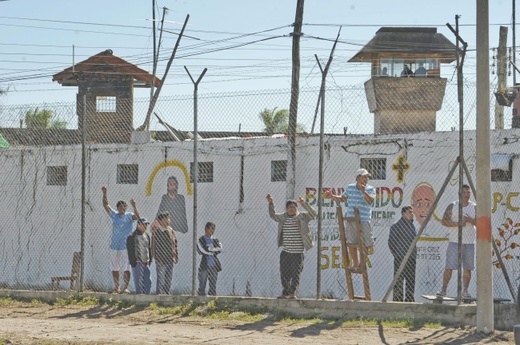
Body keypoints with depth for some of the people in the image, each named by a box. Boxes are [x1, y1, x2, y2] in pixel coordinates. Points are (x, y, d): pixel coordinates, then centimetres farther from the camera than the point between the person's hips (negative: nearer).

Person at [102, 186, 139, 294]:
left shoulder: (129, 215, -1)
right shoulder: (114, 215, 10)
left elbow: (137, 216, -21)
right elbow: (106, 205, 11)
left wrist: (134, 206, -35)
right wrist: (104, 194, 0)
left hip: (125, 246, -5)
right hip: (114, 246, 5)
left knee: (126, 269, -6)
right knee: (114, 268, 8)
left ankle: (125, 287, -6)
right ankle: (116, 287, 15)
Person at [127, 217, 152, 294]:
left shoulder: (147, 236, 15)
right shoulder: (132, 237, -6)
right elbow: (130, 251, -10)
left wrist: (149, 261, 14)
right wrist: (133, 263, -15)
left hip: (146, 264, 7)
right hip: (137, 264, -7)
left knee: (148, 282, 4)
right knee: (139, 283, -6)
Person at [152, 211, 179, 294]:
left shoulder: (170, 230, 10)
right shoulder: (156, 231, -10)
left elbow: (175, 244, 16)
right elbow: (154, 246, -11)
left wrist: (176, 256, 10)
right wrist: (157, 258, -16)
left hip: (170, 260, 7)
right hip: (161, 261, -7)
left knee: (169, 279, 11)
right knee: (161, 279, -4)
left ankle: (166, 293, 20)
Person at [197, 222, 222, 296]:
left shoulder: (215, 240, 15)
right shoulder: (201, 240, 2)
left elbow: (220, 249, -1)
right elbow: (202, 251, -12)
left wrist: (209, 249, -9)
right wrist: (214, 251, -6)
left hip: (214, 266, 5)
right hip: (204, 265, -4)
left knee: (213, 286, 6)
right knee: (202, 286, -3)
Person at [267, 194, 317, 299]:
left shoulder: (302, 216, 1)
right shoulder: (283, 217, 12)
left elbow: (313, 213, -10)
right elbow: (272, 215, 19)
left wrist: (304, 204, -20)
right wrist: (270, 203, 6)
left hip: (298, 252, -4)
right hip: (285, 252, 4)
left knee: (296, 273, -3)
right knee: (284, 273, 6)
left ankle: (293, 292, 4)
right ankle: (285, 292, 15)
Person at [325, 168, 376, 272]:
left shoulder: (370, 189, 3)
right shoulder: (350, 188, 11)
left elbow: (370, 200, -13)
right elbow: (342, 198, 23)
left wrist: (364, 191, -26)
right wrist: (332, 196, 8)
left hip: (364, 221, -3)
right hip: (350, 220, 3)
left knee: (365, 245, -3)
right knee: (351, 243, 3)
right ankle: (356, 264, 15)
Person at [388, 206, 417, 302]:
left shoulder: (412, 226, 15)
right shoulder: (396, 226, -7)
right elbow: (391, 242, -7)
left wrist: (414, 254, 14)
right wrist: (396, 254, -7)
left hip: (411, 259, 7)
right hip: (400, 259, -7)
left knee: (411, 281, 8)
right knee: (399, 281, -3)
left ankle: (410, 299, 14)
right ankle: (397, 299, -1)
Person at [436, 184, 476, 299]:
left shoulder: (474, 207, 7)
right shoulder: (452, 206, 3)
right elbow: (444, 221, -3)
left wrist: (470, 220, -16)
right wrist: (457, 224, -16)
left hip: (469, 242, 2)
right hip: (455, 241, -2)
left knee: (467, 268, 2)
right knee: (449, 267, -6)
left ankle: (465, 291, 9)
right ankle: (443, 289, -1)